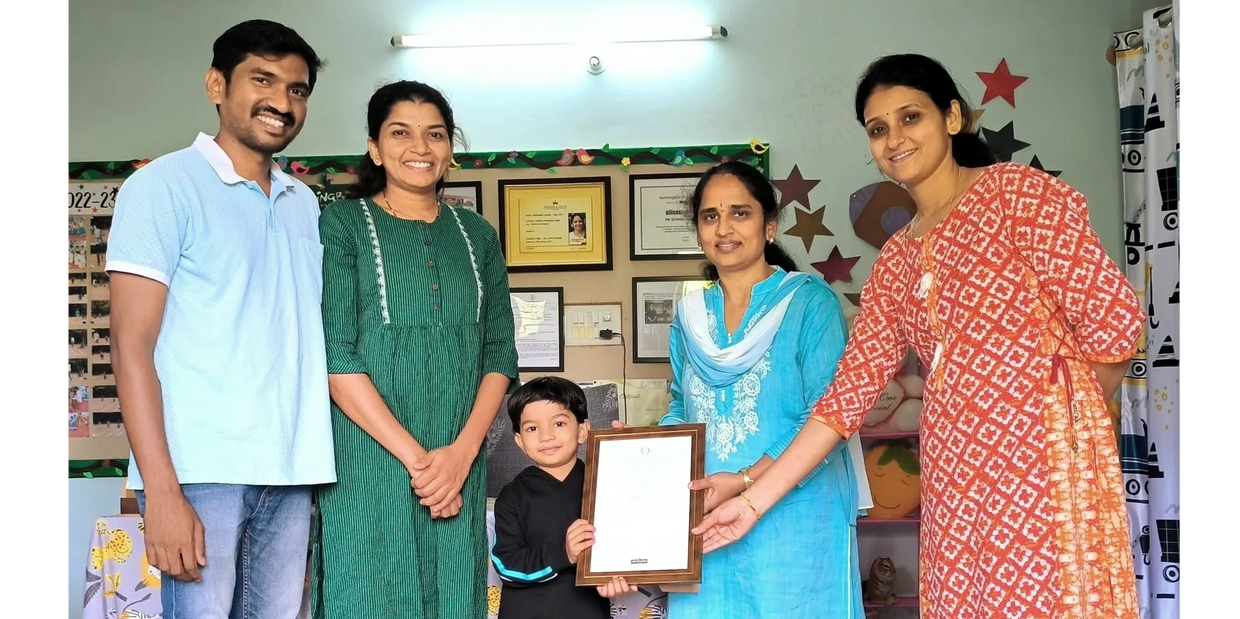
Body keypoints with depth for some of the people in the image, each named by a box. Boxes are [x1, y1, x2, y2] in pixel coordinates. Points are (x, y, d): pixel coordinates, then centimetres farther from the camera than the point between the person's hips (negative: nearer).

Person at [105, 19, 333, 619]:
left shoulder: (305, 204, 16)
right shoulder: (165, 185, -1)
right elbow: (132, 344, -7)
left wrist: (320, 467, 8)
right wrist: (161, 491, -14)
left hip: (291, 472, 5)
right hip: (202, 472, -5)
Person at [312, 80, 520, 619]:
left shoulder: (476, 235, 12)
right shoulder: (341, 225, 0)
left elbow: (500, 354, 7)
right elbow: (335, 357, -9)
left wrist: (462, 452, -7)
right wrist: (414, 456, -14)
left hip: (459, 466, 4)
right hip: (368, 462, -3)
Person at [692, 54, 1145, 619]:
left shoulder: (1014, 189, -2)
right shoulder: (895, 261, 14)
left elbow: (1111, 316, -8)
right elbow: (849, 390, 9)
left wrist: (1074, 416, 7)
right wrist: (754, 500, 4)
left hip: (1047, 461, -5)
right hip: (954, 475, 6)